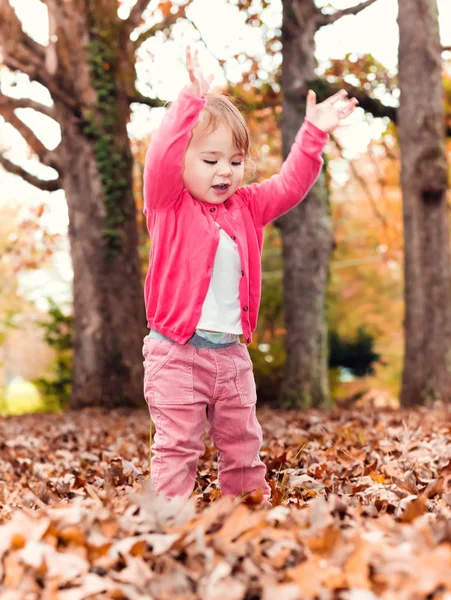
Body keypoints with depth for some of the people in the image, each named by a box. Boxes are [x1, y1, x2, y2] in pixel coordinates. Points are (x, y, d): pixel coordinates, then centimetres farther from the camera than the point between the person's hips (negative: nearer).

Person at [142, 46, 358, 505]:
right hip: (177, 352, -5)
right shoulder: (168, 206, -7)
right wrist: (193, 101, -32)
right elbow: (161, 158, -23)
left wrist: (313, 135, 0)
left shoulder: (246, 208, 10)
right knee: (177, 448, -1)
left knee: (242, 445, 15)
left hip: (232, 351, 6)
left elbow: (289, 185, 11)